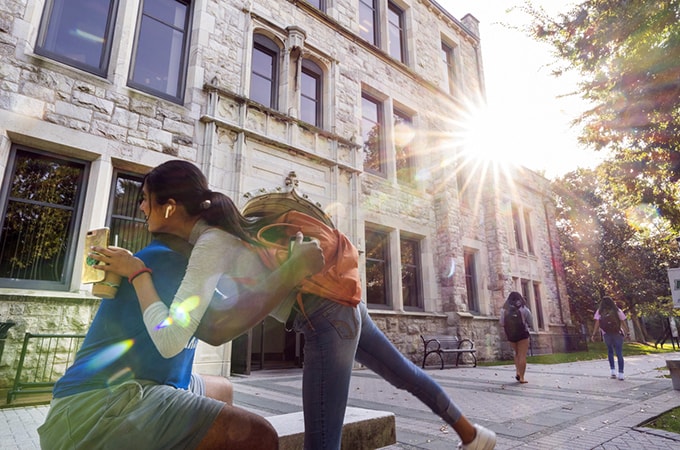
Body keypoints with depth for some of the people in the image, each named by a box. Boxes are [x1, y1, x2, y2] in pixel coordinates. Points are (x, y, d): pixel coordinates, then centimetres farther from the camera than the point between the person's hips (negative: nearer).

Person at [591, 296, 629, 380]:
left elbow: (597, 323, -5)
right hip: (618, 334, 0)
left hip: (606, 334, 0)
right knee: (619, 353, 4)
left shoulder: (599, 312, 3)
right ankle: (620, 373, 1)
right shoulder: (617, 310, 6)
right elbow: (623, 323, 1)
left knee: (610, 351, 18)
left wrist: (594, 334, -3)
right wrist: (627, 333, 6)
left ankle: (612, 370, 11)